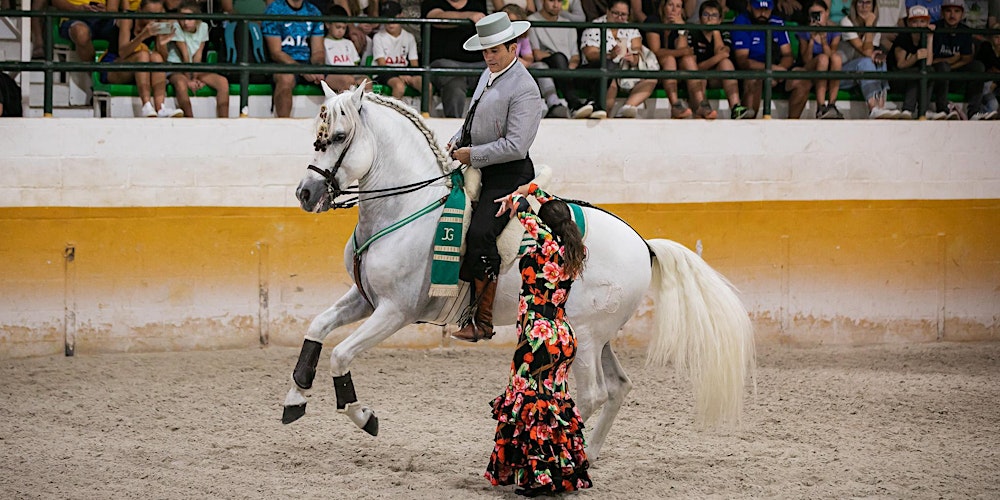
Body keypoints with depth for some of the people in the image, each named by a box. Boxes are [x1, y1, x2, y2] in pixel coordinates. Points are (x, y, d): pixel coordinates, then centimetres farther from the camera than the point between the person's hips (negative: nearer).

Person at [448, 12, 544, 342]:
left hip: (508, 176, -10)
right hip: (479, 169, 10)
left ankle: (483, 319, -22)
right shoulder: (488, 76, 14)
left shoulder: (523, 89, -15)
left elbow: (515, 145, -21)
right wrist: (457, 142, 9)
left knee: (480, 234, -26)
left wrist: (472, 154, -17)